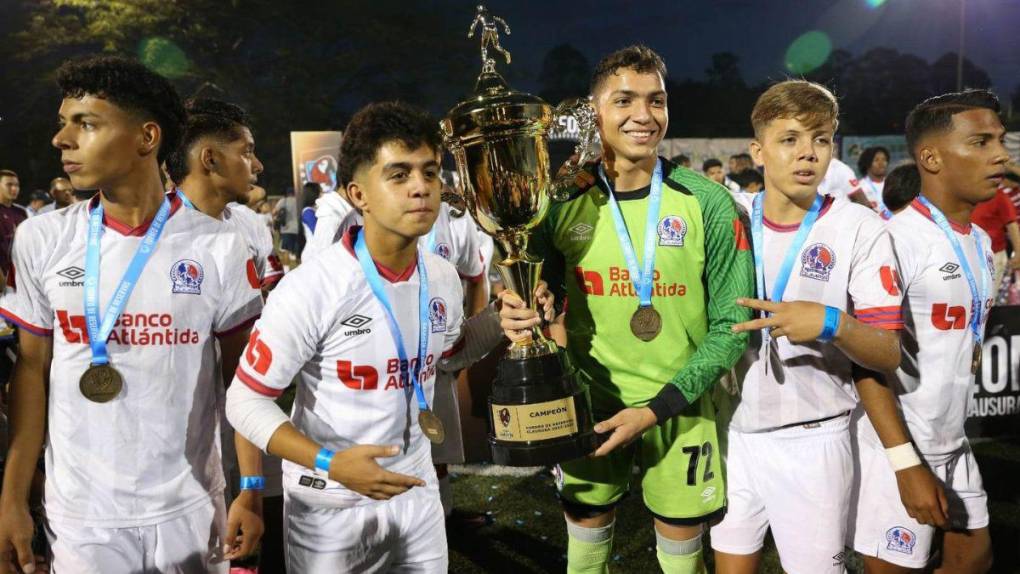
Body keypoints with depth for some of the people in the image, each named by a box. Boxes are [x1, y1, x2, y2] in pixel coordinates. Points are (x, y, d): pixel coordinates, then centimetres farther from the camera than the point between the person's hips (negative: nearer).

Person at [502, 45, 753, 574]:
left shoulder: (708, 203, -11)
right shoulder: (564, 204, -5)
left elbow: (731, 324, -8)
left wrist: (656, 407, -15)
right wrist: (519, 317, -17)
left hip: (680, 410, -1)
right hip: (590, 404, 2)